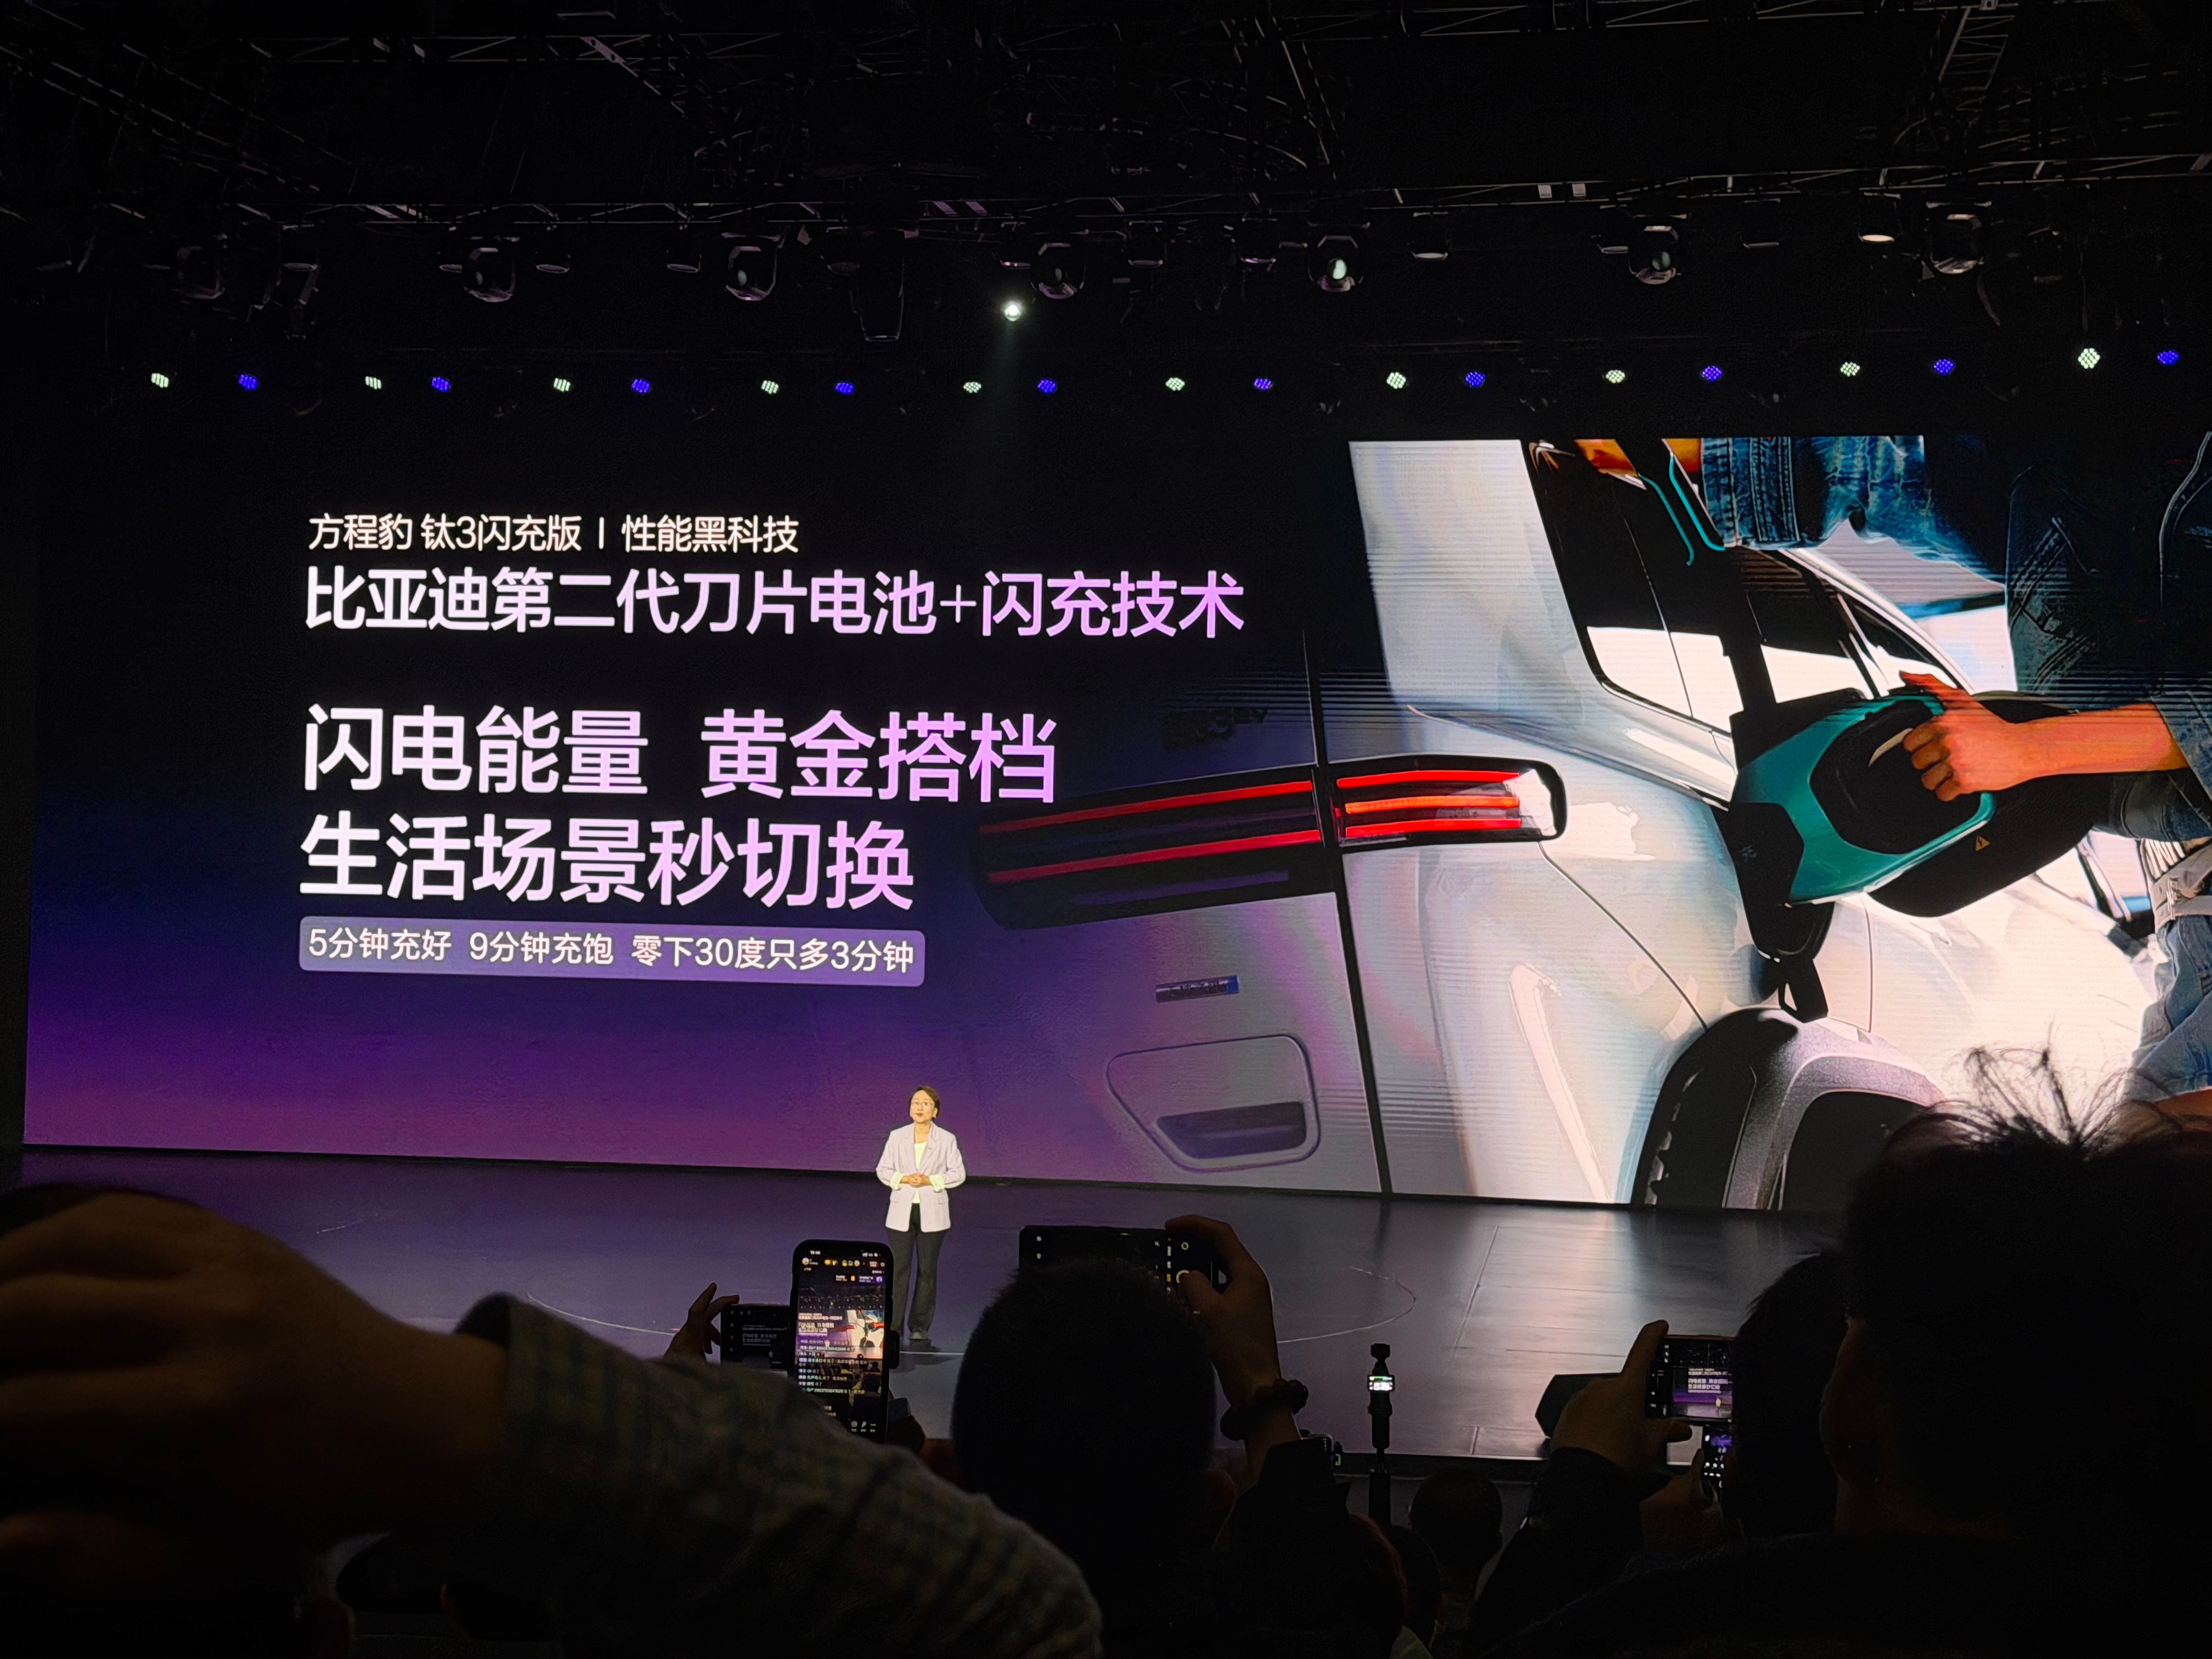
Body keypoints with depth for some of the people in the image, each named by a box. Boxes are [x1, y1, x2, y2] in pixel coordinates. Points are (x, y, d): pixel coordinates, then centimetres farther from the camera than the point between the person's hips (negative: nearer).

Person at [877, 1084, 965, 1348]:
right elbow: (882, 1170, 5)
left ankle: (919, 1328, 13)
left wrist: (930, 1181, -14)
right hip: (902, 1211, 0)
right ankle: (894, 1327, 2)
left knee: (927, 1270, 5)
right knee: (900, 1268, -1)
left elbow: (958, 1173, -1)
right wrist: (903, 1179, -13)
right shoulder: (897, 1137, 1)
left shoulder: (947, 1139, -1)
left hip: (932, 1213, 0)